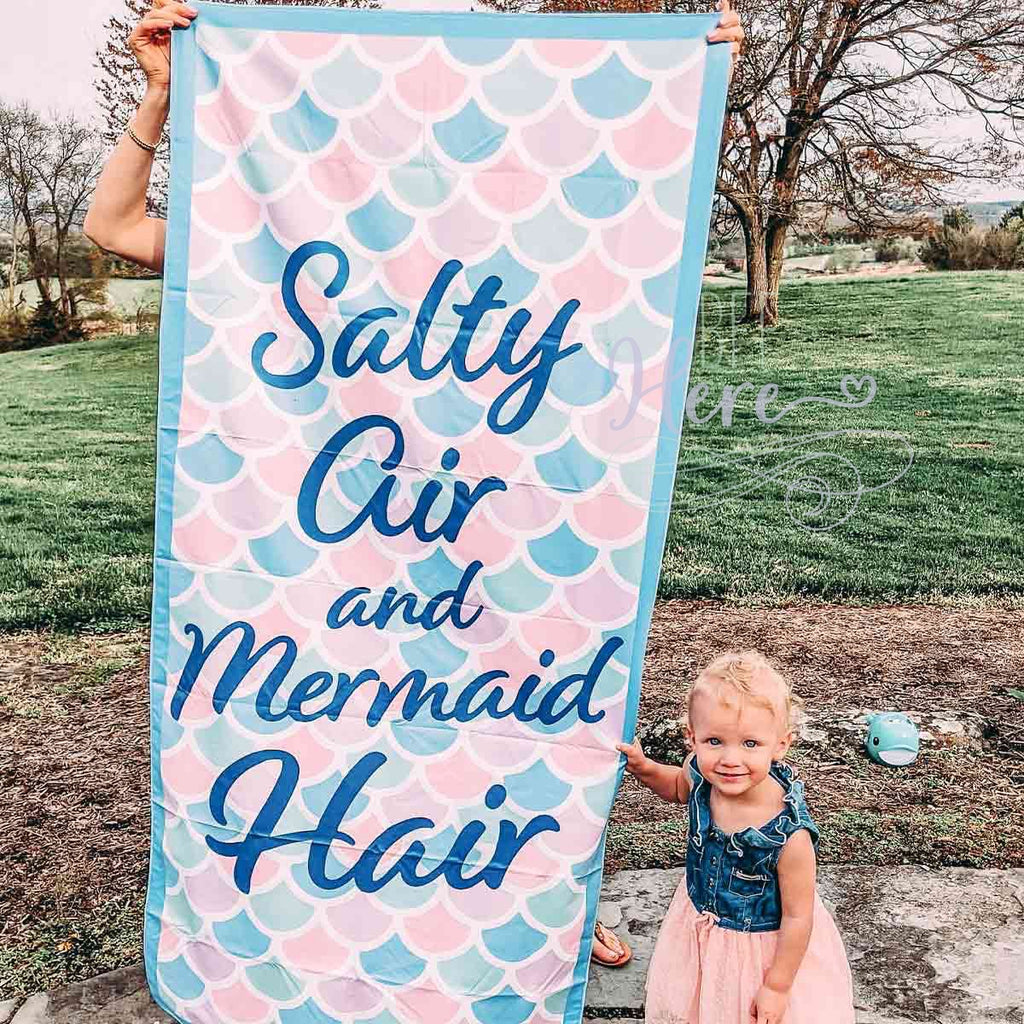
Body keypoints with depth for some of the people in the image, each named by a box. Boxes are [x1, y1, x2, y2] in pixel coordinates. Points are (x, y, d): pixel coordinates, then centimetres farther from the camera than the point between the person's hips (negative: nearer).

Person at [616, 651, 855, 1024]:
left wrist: (777, 986, -11)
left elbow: (797, 916, -22)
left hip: (766, 947, -5)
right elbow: (678, 787, 3)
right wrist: (643, 767, -15)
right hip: (700, 924, 5)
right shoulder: (700, 775, -24)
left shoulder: (790, 835, -37)